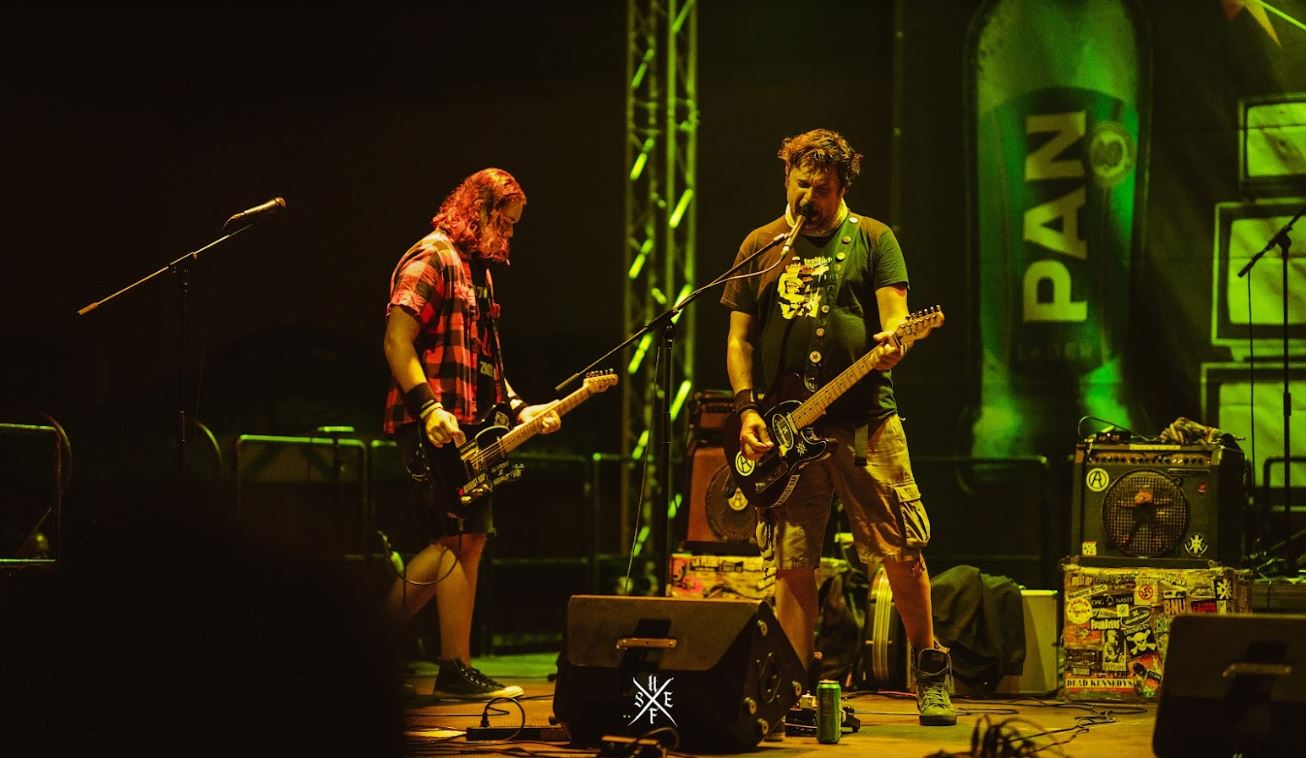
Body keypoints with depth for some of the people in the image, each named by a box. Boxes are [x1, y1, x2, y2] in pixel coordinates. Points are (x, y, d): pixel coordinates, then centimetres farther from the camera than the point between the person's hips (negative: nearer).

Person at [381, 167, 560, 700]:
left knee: (467, 539, 8)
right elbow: (397, 342, -17)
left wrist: (518, 409, 12)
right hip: (438, 429, -10)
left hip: (471, 431, 10)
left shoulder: (479, 268, 20)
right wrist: (429, 408, -25)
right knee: (460, 539, -10)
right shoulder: (432, 259, -9)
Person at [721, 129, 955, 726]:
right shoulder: (759, 246, 13)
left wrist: (890, 342, -25)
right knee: (792, 564, 2)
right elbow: (739, 338, 12)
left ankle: (929, 671, 11)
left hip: (865, 419, -1)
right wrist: (747, 409, -1)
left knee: (902, 551, -4)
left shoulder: (873, 239, 8)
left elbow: (894, 316, -1)